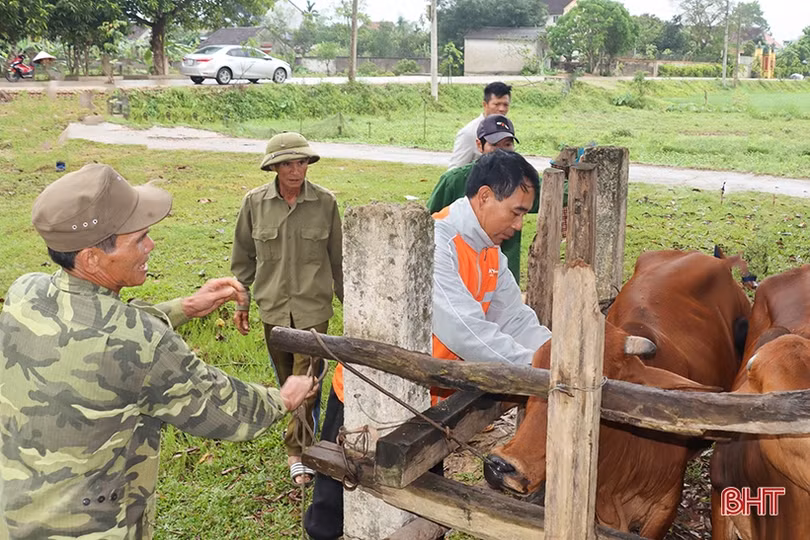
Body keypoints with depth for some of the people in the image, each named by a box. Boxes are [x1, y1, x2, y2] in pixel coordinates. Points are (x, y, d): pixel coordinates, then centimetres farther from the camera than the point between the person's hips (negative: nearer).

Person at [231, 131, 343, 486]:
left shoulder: (325, 203, -6)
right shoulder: (255, 202, -3)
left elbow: (338, 258, 4)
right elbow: (244, 256, 8)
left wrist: (348, 301, 10)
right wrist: (241, 302, 10)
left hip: (313, 306, -2)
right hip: (273, 305, 2)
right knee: (286, 379, 15)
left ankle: (297, 451, 6)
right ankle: (305, 431, 35)